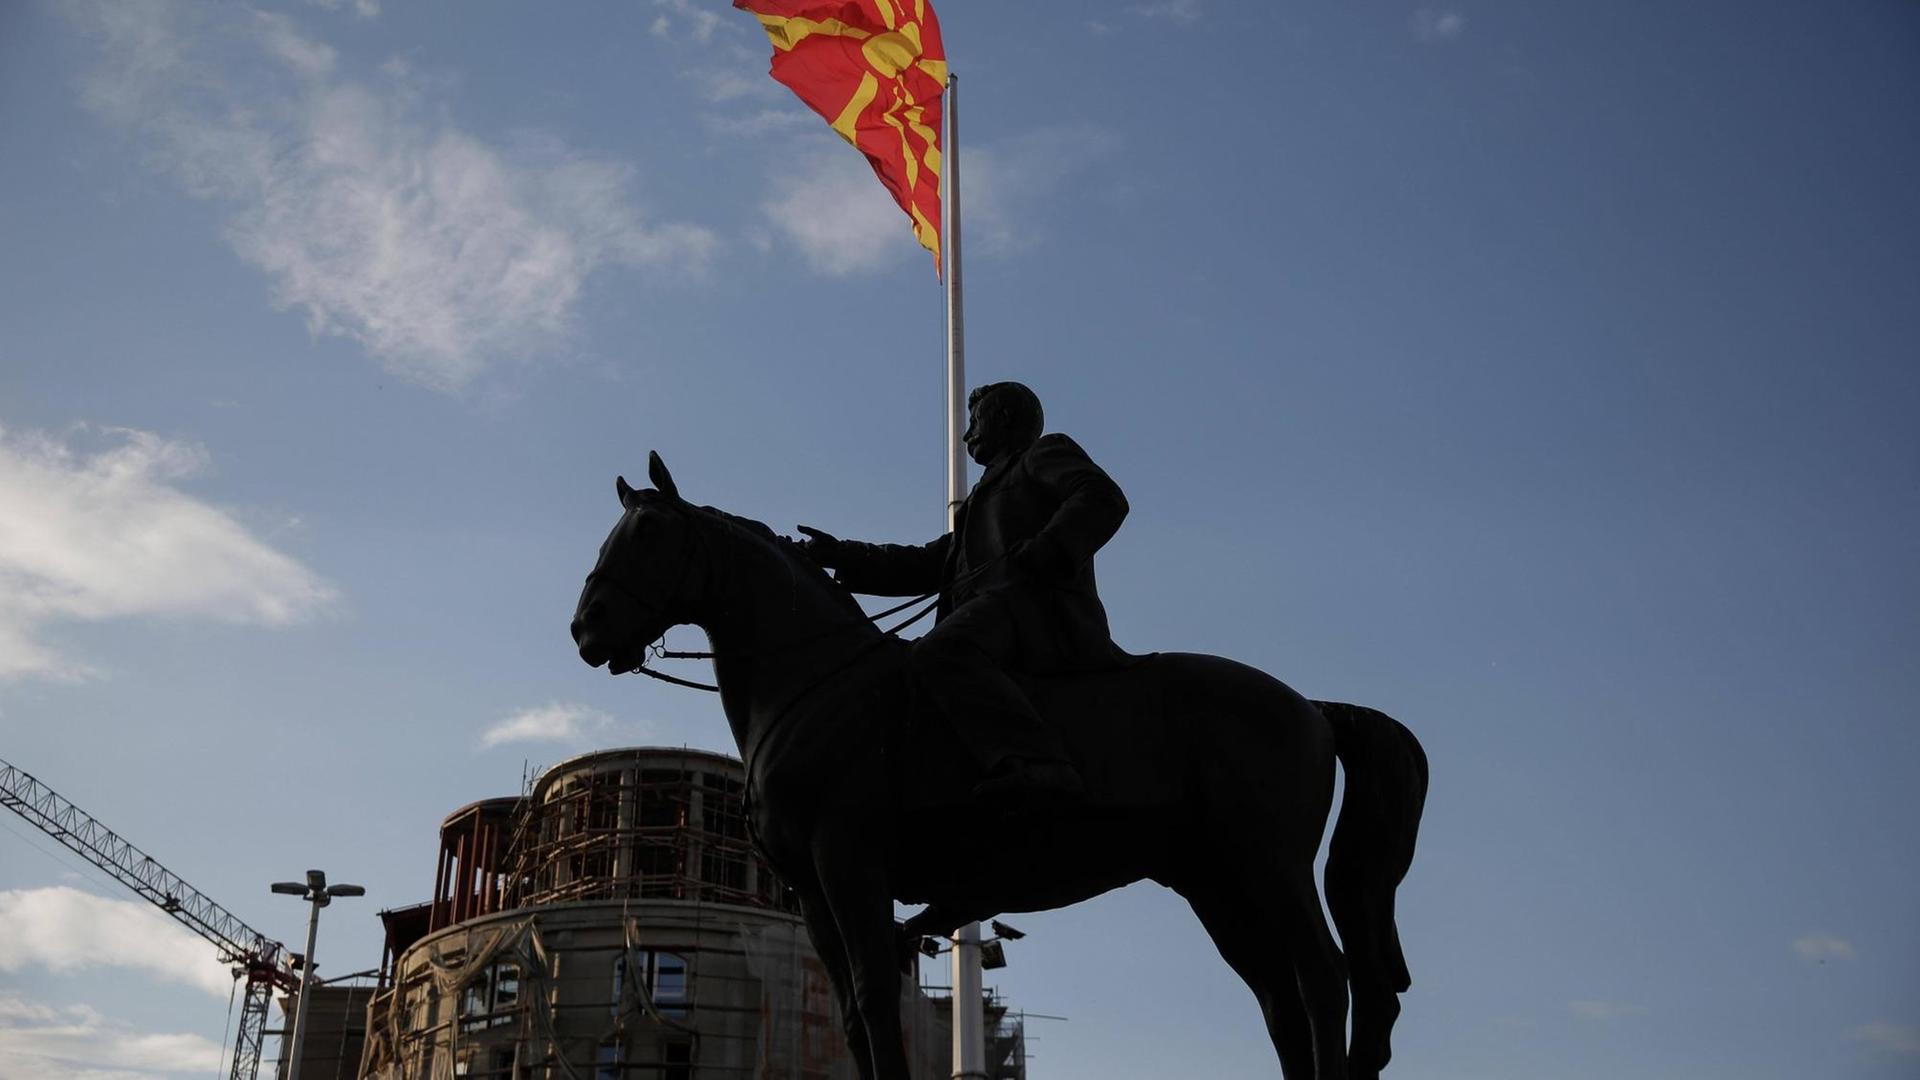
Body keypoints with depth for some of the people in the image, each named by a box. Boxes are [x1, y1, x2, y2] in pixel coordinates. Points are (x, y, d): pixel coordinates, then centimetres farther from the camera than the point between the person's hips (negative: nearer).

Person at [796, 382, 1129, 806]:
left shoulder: (1047, 453, 18)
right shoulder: (990, 492, 42)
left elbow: (1102, 498, -3)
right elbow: (929, 564, 35)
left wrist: (1043, 554, -17)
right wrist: (840, 556, 27)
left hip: (1036, 601, -10)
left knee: (939, 652, -36)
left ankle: (1037, 765, -55)